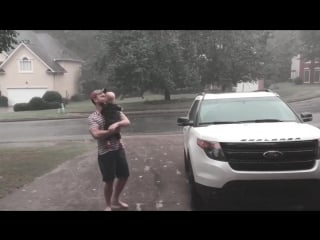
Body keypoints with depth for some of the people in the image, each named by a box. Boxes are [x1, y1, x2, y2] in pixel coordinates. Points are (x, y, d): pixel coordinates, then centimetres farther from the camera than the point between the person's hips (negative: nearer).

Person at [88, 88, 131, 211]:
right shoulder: (92, 117, -8)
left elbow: (127, 122, -6)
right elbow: (96, 134, -23)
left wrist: (117, 124, -26)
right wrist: (112, 131, -17)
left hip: (119, 149, 6)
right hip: (106, 153, -5)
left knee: (124, 176, 16)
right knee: (109, 181, 4)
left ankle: (116, 200, 38)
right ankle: (108, 205, 28)